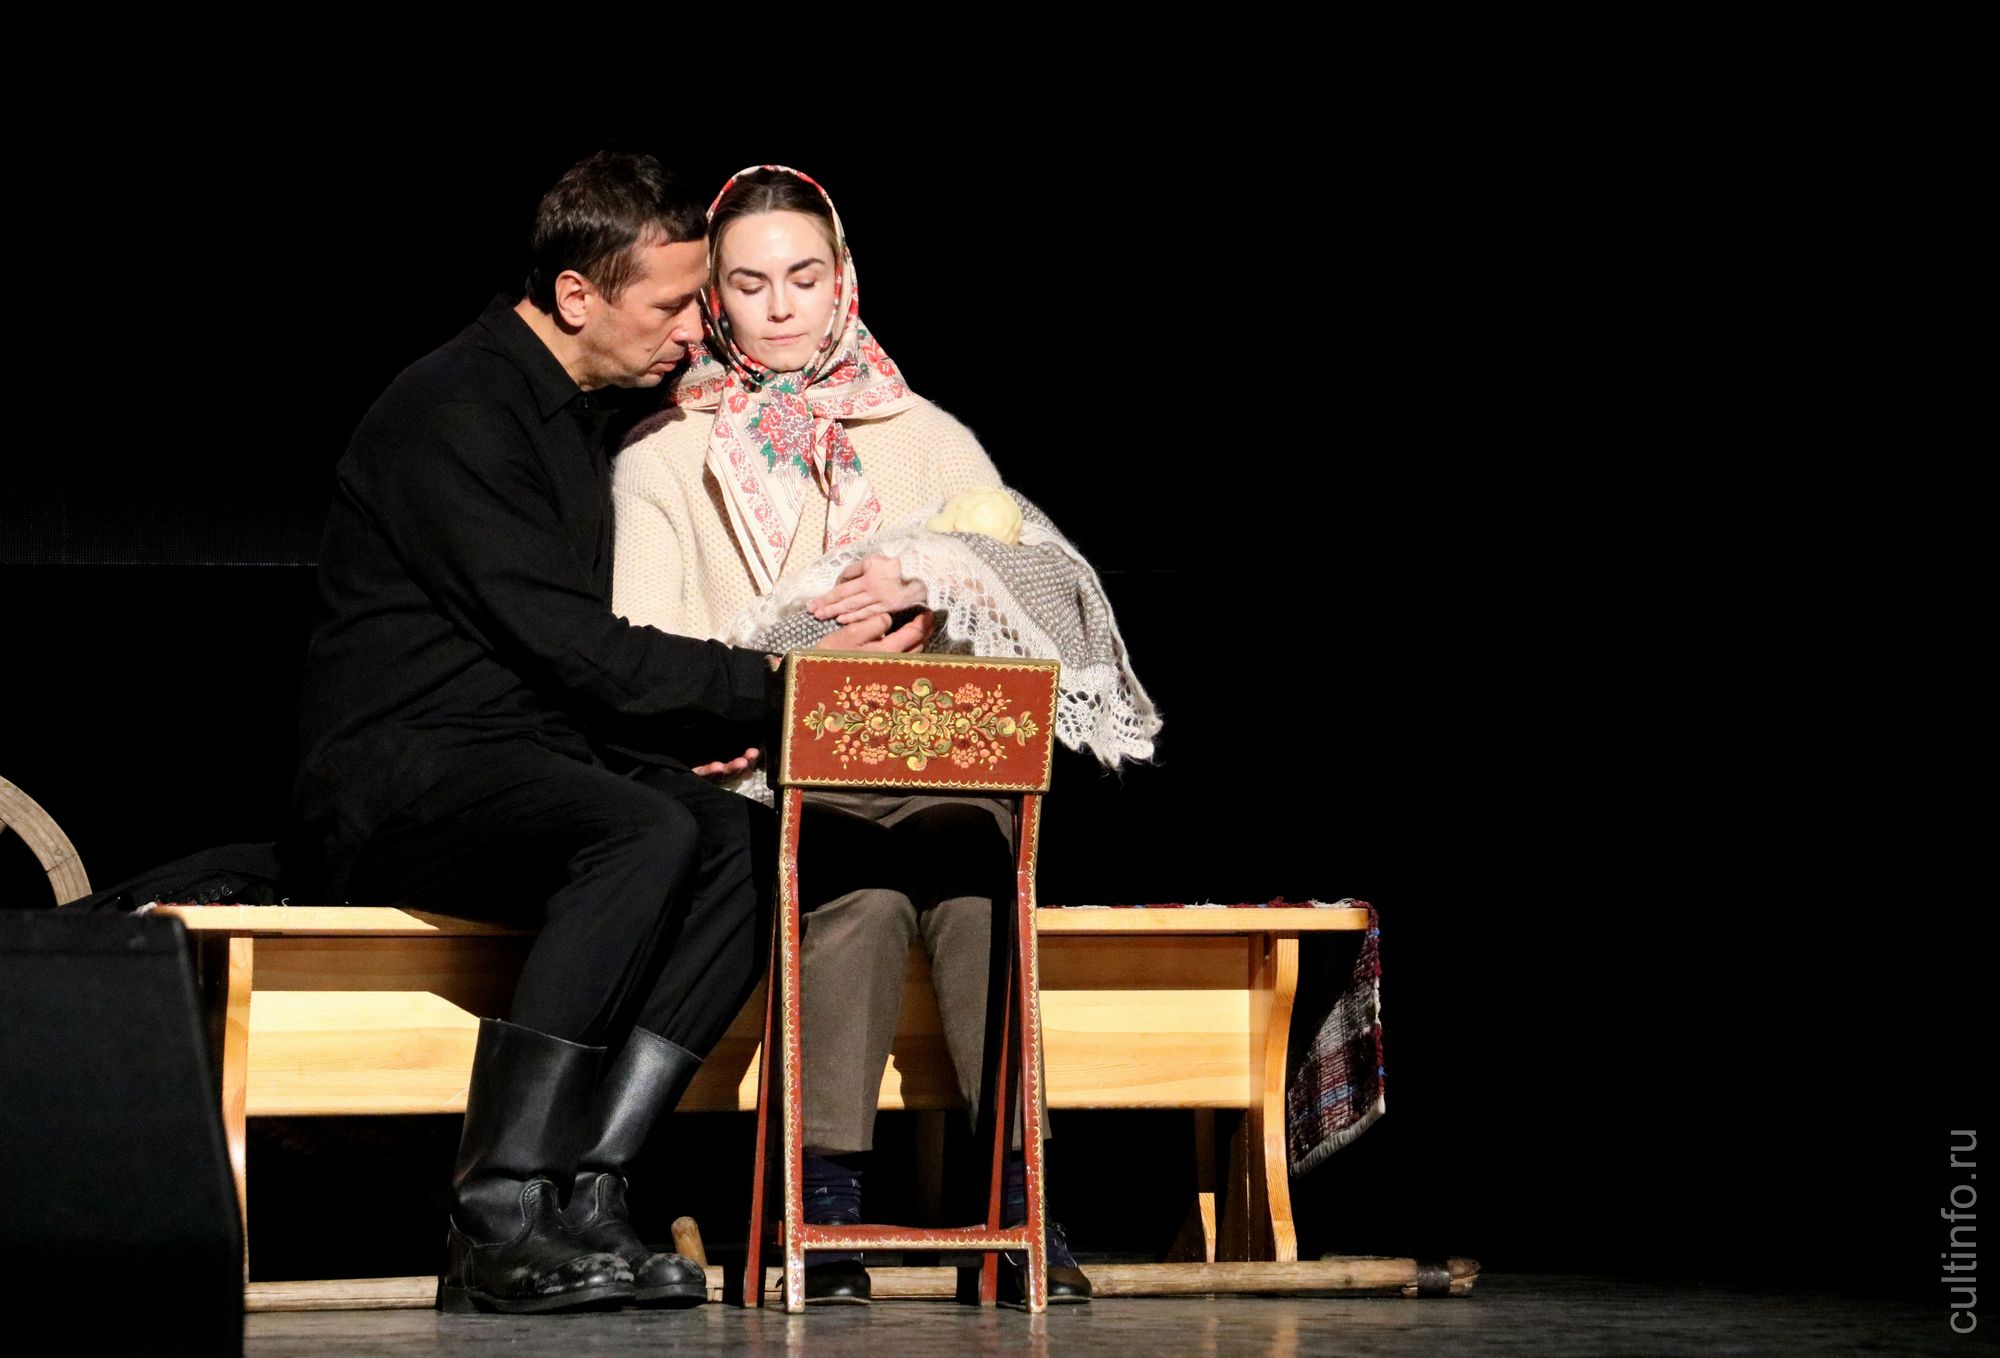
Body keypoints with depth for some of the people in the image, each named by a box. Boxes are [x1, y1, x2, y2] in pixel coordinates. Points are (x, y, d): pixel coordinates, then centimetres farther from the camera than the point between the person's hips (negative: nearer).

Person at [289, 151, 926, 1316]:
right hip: (397, 774, -8)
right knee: (648, 832, -34)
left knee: (756, 844, -18)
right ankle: (497, 1225, -34)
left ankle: (582, 1189, -25)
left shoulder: (594, 419, 17)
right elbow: (571, 647, -19)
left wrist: (691, 727, 1)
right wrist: (774, 683, -16)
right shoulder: (454, 418, -13)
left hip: (535, 767, 8)